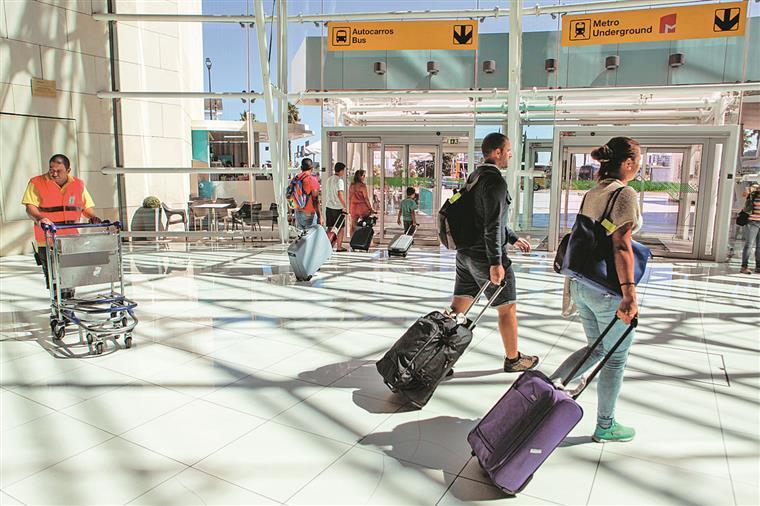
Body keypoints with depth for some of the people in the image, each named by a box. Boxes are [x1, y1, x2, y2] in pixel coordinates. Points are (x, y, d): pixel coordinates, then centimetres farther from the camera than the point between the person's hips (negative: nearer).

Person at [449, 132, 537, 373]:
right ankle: (513, 359, 24)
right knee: (507, 308, 9)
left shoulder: (473, 177, 14)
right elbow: (492, 225, -24)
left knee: (458, 306, 12)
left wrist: (514, 238, 28)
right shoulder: (495, 181, -17)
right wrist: (496, 262, -23)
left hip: (465, 253, 9)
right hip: (485, 257, -9)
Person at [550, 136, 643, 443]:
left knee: (596, 348, 23)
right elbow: (621, 246, -22)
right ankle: (605, 426, 24)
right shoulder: (626, 194, -14)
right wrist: (629, 294, -25)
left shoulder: (591, 193, 10)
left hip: (581, 283, 8)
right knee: (616, 358, 10)